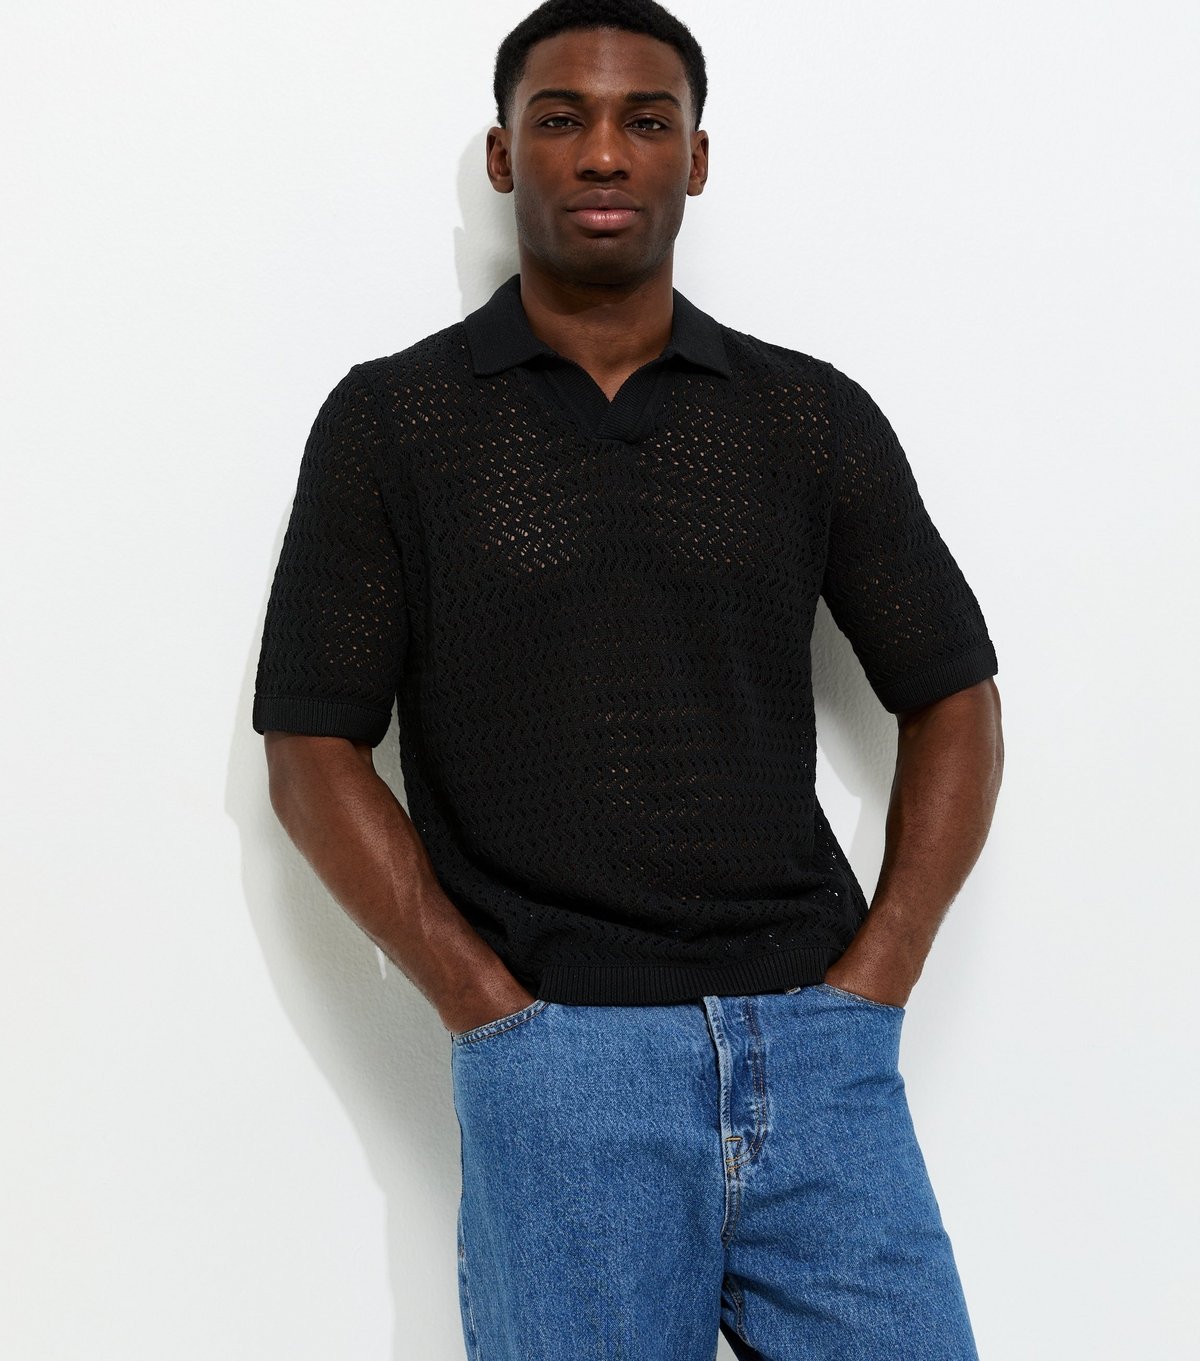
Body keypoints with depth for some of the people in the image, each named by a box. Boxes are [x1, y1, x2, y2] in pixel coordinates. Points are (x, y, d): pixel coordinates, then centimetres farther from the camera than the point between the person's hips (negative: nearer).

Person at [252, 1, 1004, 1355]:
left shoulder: (816, 417, 8)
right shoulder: (390, 420, 3)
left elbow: (952, 697, 12)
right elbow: (314, 753, 1)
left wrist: (874, 978, 0)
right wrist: (496, 1015, -7)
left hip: (817, 1049, 2)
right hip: (558, 1065, -2)